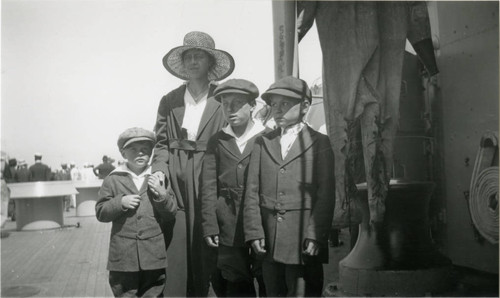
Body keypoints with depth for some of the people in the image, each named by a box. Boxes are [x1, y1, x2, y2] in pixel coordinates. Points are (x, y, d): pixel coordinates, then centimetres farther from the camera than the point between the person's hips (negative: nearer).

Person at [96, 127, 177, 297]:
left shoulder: (158, 178, 6)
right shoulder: (113, 180, 2)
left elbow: (171, 214, 6)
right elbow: (101, 212, 3)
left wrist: (162, 194, -12)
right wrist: (120, 202, -13)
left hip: (153, 254, 1)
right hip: (123, 256, -1)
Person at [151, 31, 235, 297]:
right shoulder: (169, 101, 11)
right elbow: (161, 142, 12)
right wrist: (159, 170, -4)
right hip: (177, 183, 3)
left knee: (210, 252, 0)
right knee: (177, 251, 1)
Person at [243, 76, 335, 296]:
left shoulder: (319, 143, 3)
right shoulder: (262, 143, 12)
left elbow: (325, 194, -3)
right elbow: (252, 191, 7)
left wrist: (315, 235, -11)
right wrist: (254, 231, -1)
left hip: (303, 239, -3)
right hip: (268, 240, 3)